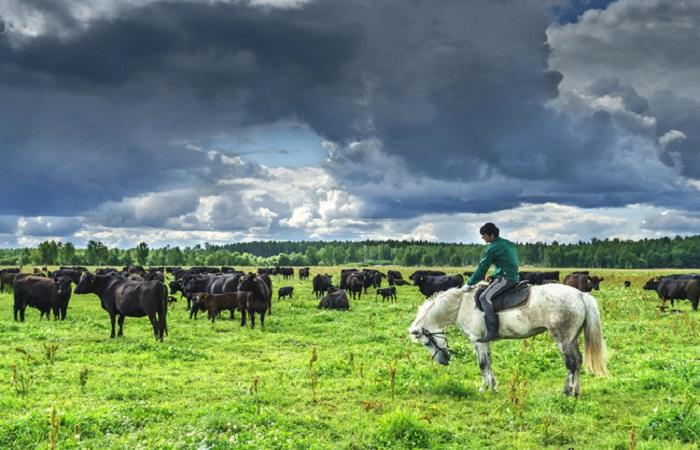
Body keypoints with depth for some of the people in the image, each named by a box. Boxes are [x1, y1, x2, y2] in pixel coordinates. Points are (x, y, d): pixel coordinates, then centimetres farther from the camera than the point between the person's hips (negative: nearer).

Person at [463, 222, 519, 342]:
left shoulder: (492, 248, -10)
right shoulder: (508, 244, 18)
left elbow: (481, 269, -7)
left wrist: (469, 284, 1)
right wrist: (495, 275, 25)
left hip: (505, 278, -10)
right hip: (514, 277, 10)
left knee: (484, 297, -21)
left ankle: (492, 331, -32)